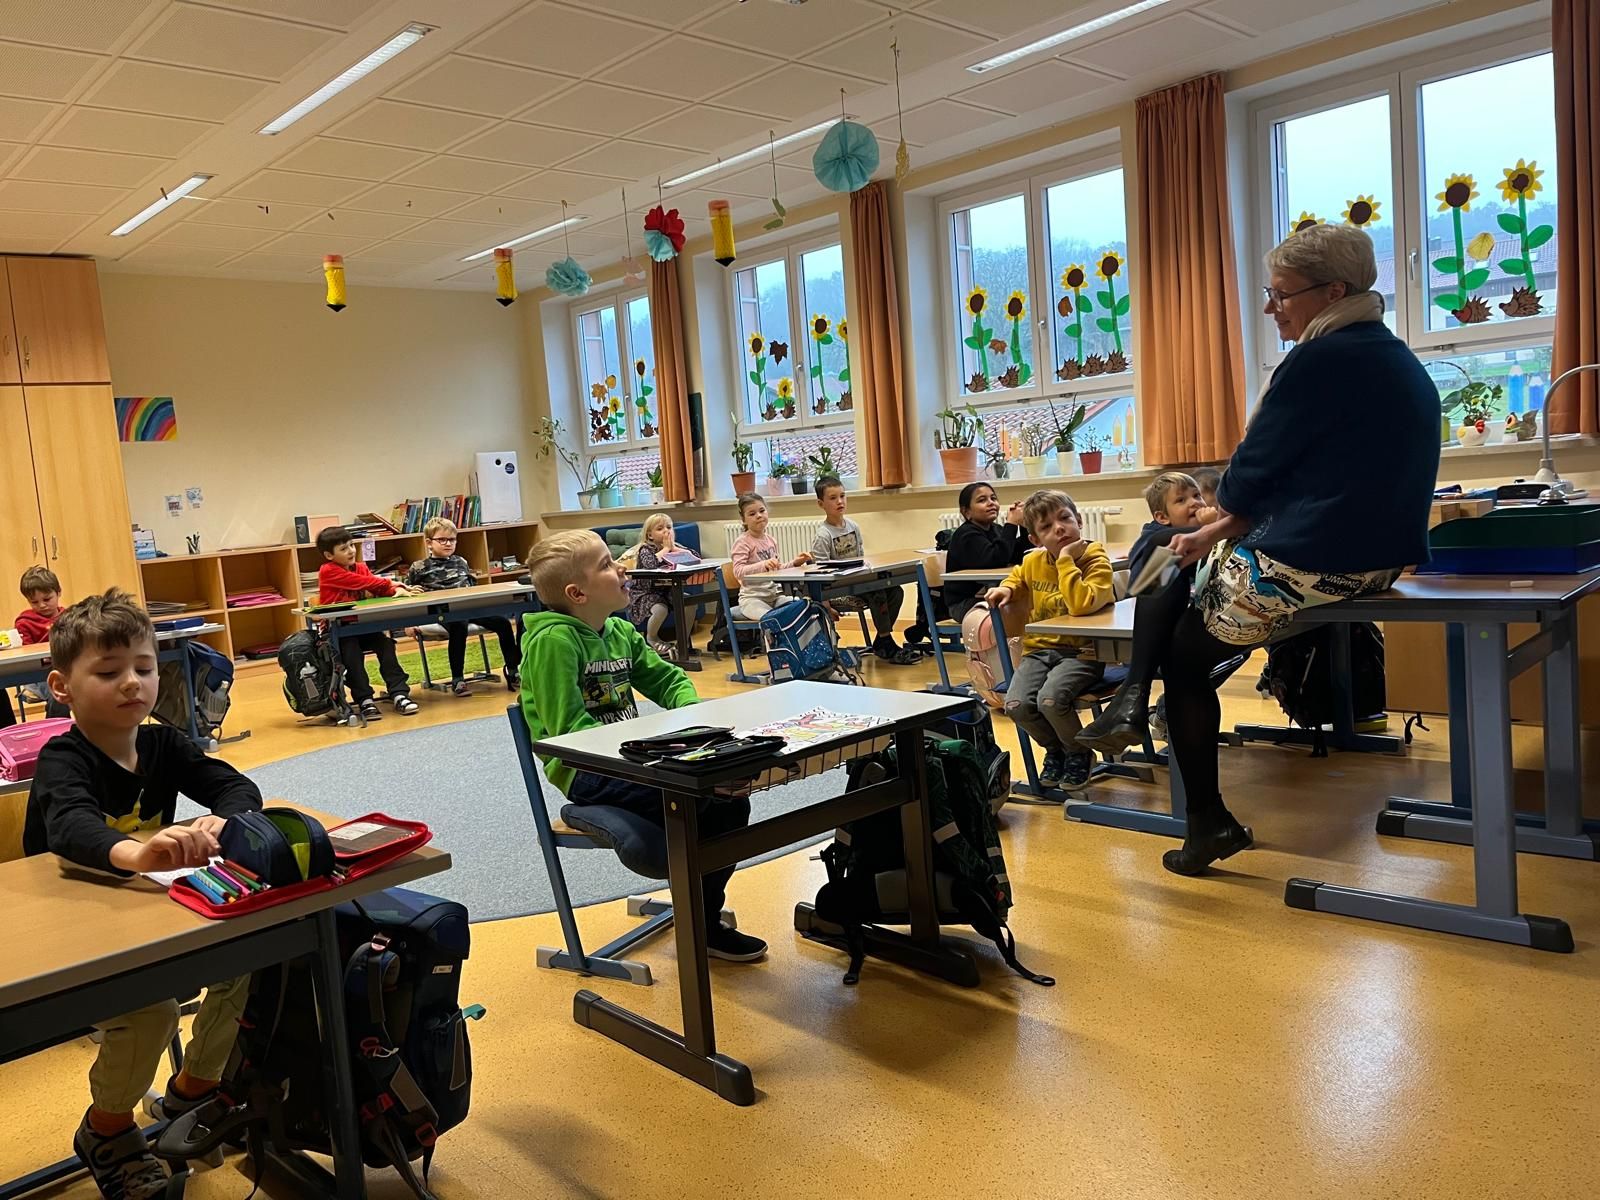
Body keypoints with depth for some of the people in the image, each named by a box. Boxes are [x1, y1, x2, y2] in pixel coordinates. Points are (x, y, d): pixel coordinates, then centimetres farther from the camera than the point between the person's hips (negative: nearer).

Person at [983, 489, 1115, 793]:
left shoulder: (1095, 559, -12)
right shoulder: (1033, 562, 5)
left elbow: (1081, 605, -31)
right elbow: (1017, 576, 32)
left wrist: (1066, 560, -25)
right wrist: (1006, 588, 10)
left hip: (1081, 652, -5)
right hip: (1039, 649, 5)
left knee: (1050, 699, -32)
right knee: (1016, 705, -20)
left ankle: (1078, 754, 3)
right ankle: (1054, 748, 14)